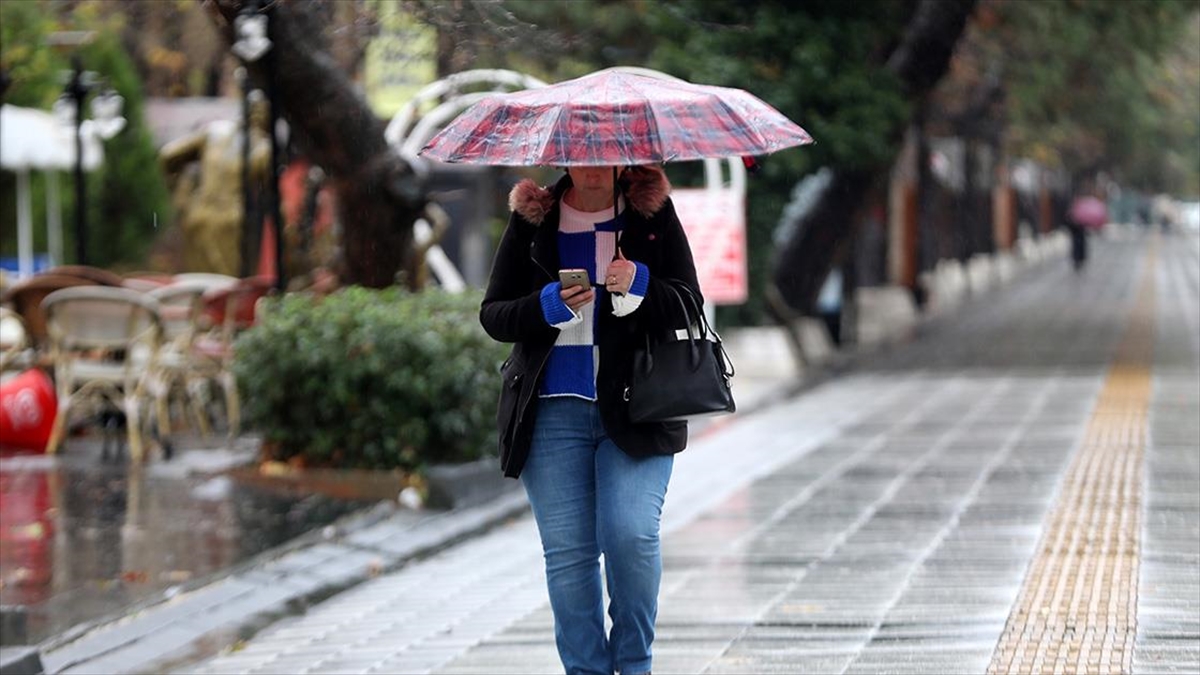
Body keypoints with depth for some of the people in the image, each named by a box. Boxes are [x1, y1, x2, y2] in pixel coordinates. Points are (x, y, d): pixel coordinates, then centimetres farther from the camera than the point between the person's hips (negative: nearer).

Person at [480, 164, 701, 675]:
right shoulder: (532, 220, 6)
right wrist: (547, 306, -14)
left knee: (630, 534, -15)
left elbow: (689, 306, 3)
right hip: (554, 411, 1)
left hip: (636, 407, -1)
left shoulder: (653, 213, 4)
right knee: (567, 551, -1)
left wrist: (640, 286, -17)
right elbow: (493, 315, 6)